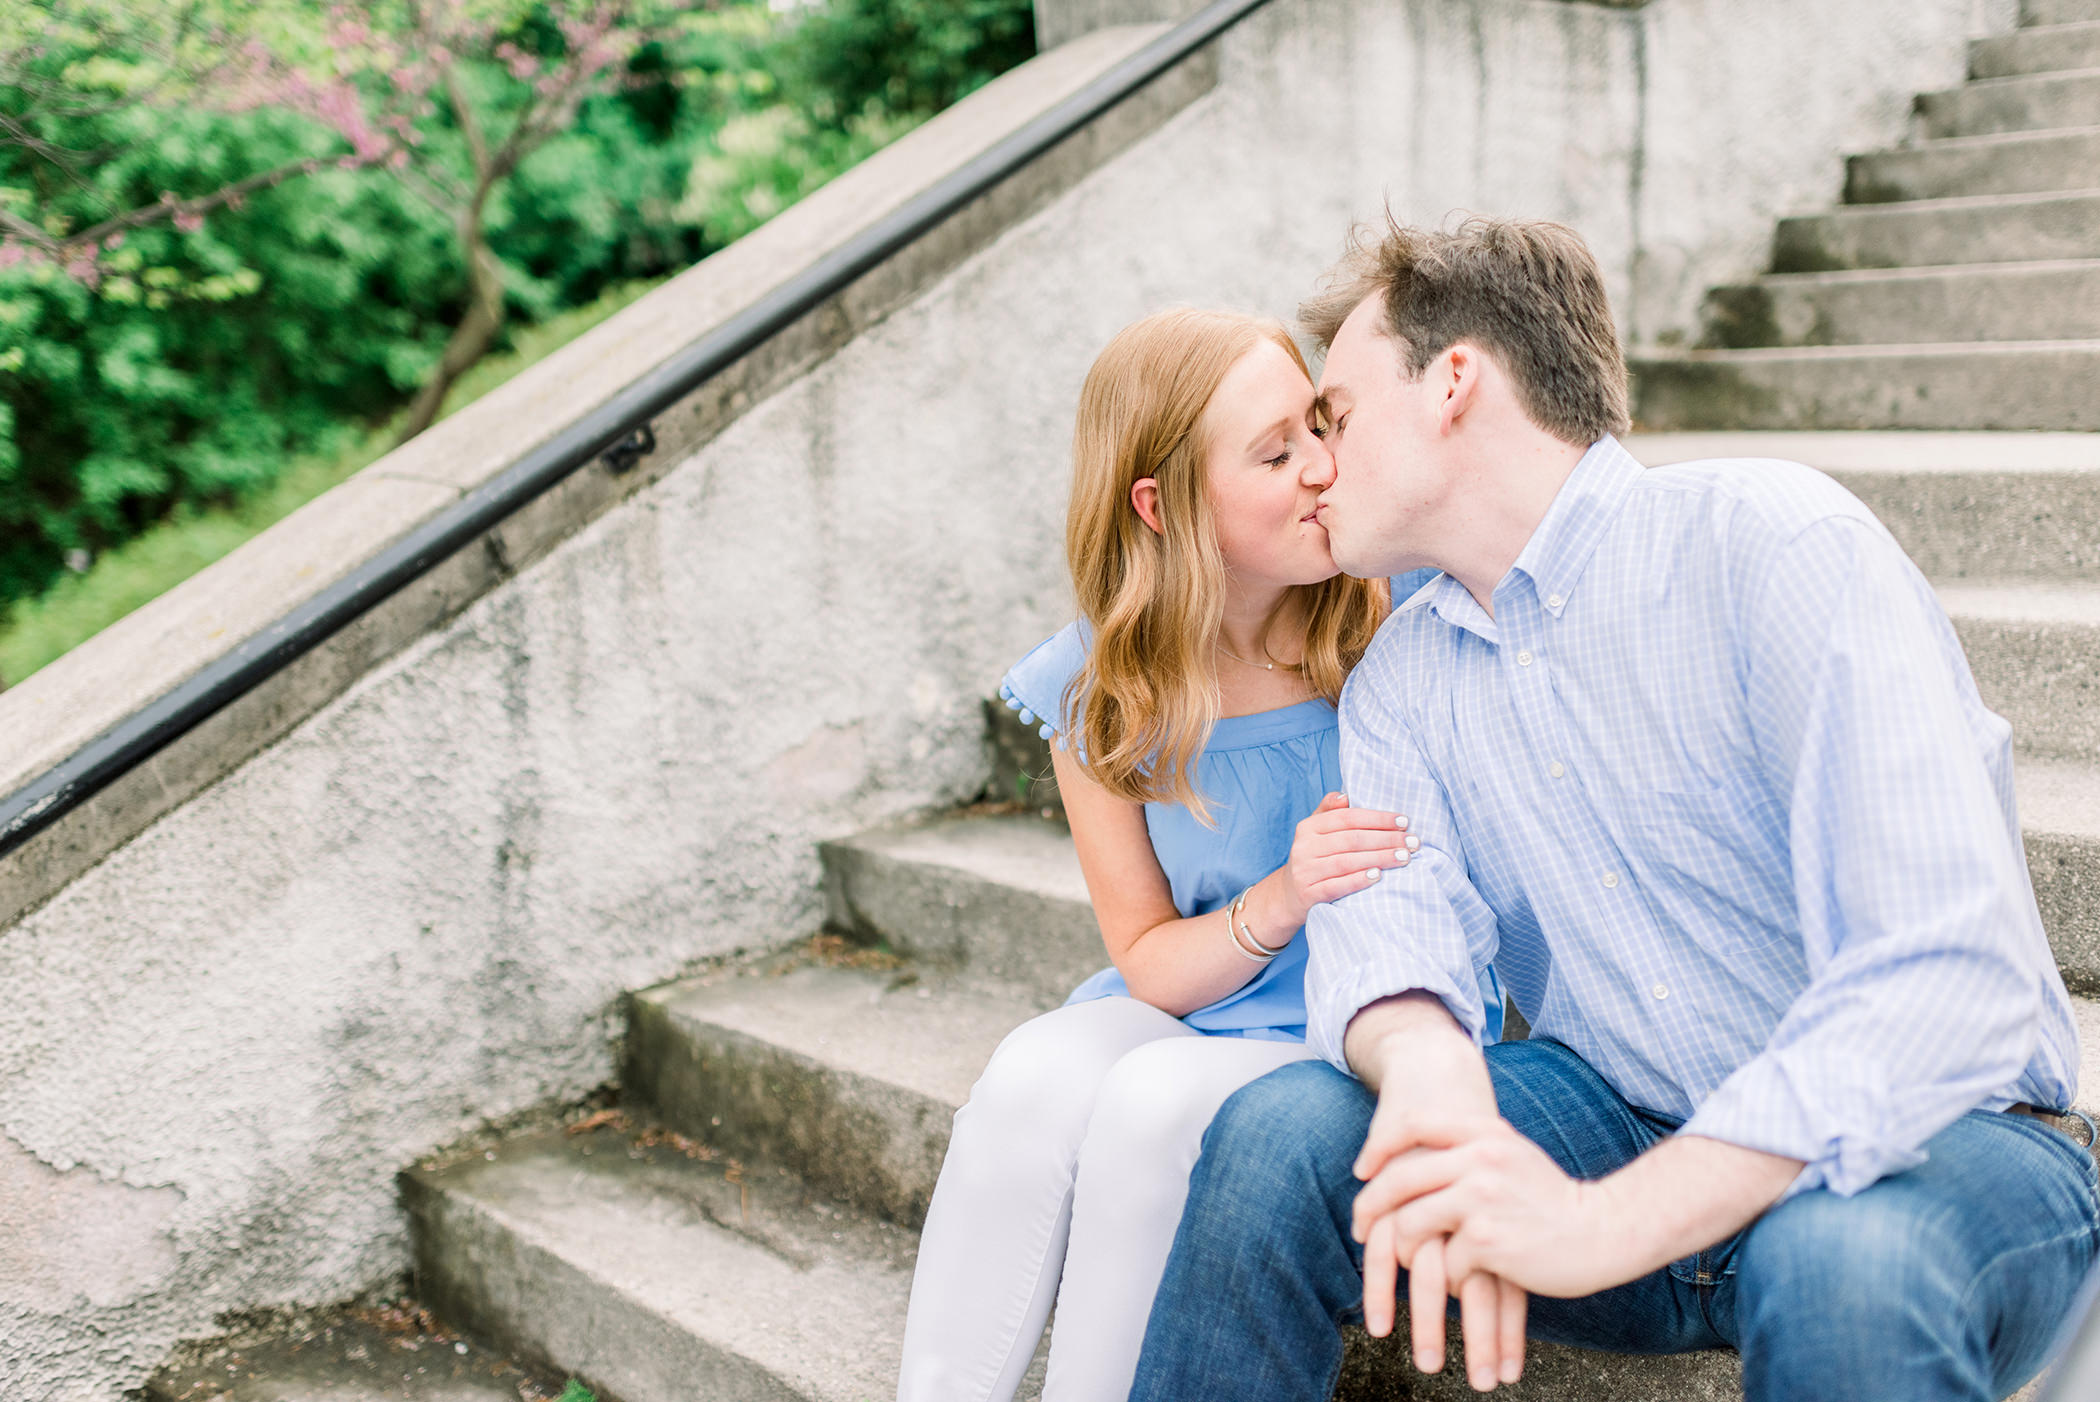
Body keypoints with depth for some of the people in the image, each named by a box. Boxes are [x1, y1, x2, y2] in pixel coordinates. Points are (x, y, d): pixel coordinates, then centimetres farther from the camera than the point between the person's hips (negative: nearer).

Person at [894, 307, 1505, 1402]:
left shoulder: (1400, 623, -11)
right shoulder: (1096, 695, -4)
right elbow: (1151, 964, -1)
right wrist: (1282, 902, -20)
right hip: (1196, 1012, 2)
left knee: (1158, 1100, -30)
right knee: (1035, 1075, -28)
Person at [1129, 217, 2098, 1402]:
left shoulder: (1772, 542, -16)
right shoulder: (1403, 681, 6)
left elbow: (1948, 976, -26)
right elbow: (1383, 924, -10)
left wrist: (1612, 1219, -34)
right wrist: (1425, 1064, -35)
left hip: (1933, 1133, -5)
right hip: (1630, 1123, 5)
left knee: (1843, 1265, -38)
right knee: (1279, 1133, -17)